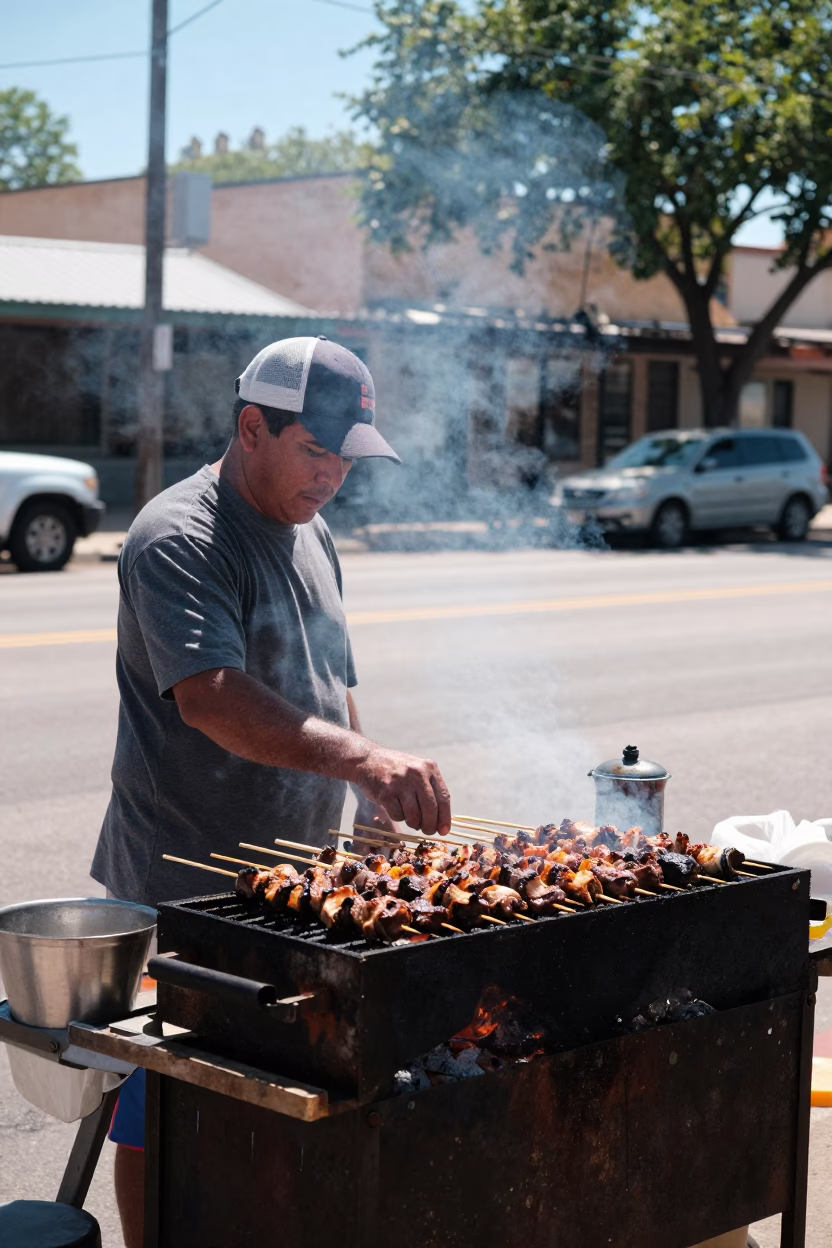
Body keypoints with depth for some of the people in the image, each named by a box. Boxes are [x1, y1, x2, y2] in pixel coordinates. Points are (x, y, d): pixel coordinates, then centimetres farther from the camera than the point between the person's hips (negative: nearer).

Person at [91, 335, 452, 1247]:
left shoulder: (309, 536, 14)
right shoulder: (180, 539, -16)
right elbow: (210, 696, -30)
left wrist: (375, 800, 16)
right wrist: (359, 757, -41)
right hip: (183, 886, -8)